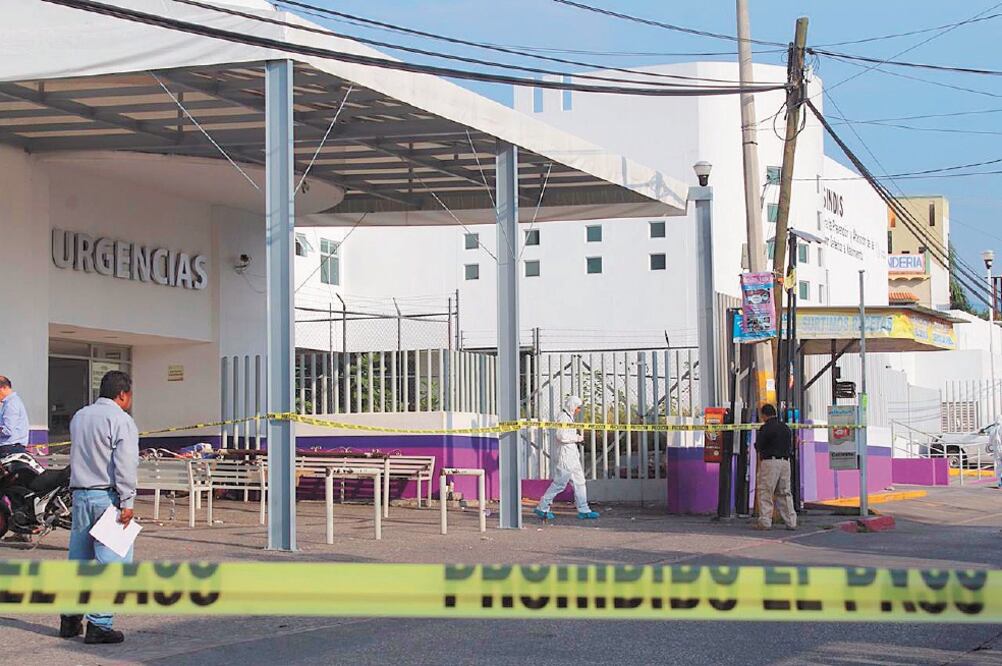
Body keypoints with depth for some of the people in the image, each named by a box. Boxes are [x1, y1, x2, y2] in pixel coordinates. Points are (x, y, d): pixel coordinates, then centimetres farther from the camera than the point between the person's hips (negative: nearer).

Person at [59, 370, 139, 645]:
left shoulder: (79, 417, 14)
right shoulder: (121, 421, -9)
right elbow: (125, 465, -15)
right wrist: (127, 503, -15)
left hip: (80, 494, 7)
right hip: (107, 496, -7)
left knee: (78, 558, 15)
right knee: (112, 562, -4)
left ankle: (70, 619, 19)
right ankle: (99, 625, -7)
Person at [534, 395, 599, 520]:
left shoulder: (569, 418, 19)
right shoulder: (563, 418, -13)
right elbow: (562, 436, -24)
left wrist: (577, 438, 11)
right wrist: (577, 438, -13)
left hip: (572, 455, 10)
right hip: (566, 455, -10)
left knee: (579, 482, 8)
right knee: (559, 483, -6)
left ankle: (583, 510, 9)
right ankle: (542, 508, 2)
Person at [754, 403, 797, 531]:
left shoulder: (765, 428, -9)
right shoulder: (785, 427, 13)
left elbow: (759, 446, -6)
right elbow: (790, 446, 17)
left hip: (770, 462, -6)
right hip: (785, 461, 7)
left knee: (765, 492, -2)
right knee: (785, 493, 11)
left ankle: (765, 521, -5)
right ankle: (791, 522, 10)